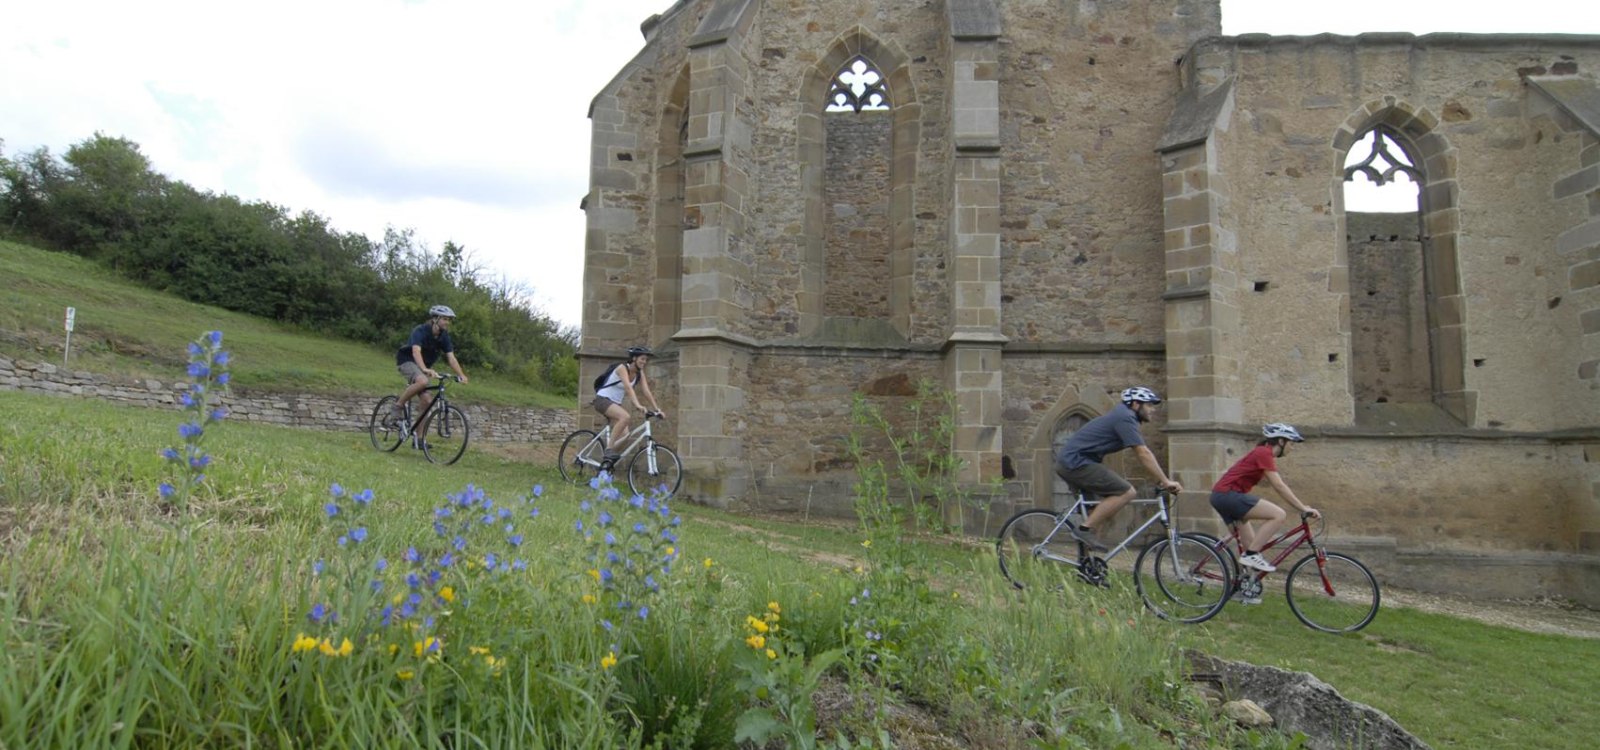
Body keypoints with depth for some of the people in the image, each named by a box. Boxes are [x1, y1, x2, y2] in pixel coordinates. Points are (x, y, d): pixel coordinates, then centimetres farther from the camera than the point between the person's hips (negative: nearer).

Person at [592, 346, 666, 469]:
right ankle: (609, 450, -28)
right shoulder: (622, 368, -20)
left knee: (624, 434, -11)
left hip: (616, 403, 8)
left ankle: (609, 460, 3)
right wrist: (638, 405, -48)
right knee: (625, 417, -34)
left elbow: (647, 392, -4)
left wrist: (657, 409, -14)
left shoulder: (639, 373, 2)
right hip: (603, 399, -8)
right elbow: (628, 387, -36)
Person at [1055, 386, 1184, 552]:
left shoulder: (1123, 416, 21)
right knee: (1126, 492, -13)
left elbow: (1143, 453, 24)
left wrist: (1162, 479, 20)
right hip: (1076, 462, -11)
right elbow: (1143, 454, -16)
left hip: (1068, 462, 11)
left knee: (1111, 497, 19)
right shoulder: (1125, 418, -12)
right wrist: (1165, 481, -13)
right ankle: (1085, 530, -11)